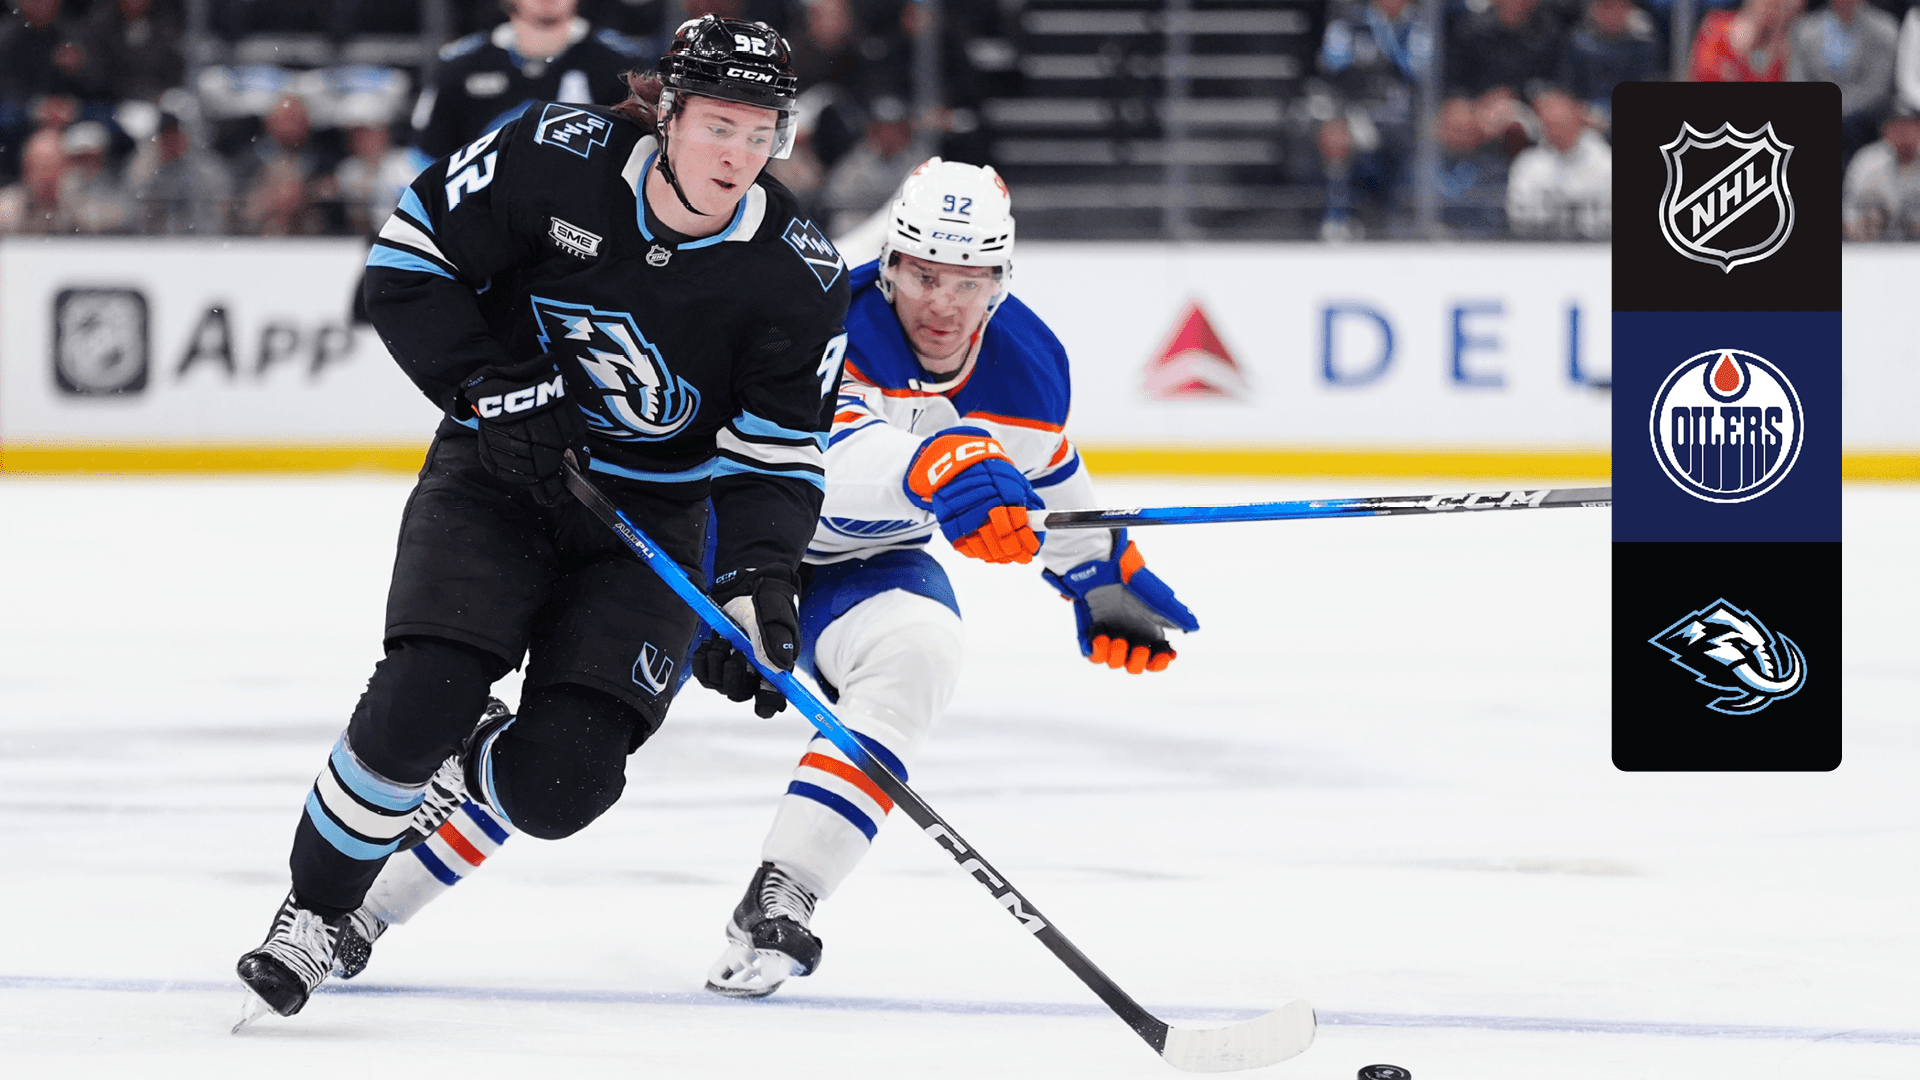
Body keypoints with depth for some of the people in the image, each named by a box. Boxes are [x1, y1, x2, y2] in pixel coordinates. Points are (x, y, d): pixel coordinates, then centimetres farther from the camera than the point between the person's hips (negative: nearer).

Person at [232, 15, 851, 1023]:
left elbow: (778, 456, -9)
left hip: (651, 514, 1)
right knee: (416, 703, -21)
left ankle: (460, 760, 23)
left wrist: (759, 580, -26)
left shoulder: (799, 277, -14)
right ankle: (311, 914, 2)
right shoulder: (556, 158, -17)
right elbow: (407, 260, -8)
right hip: (498, 473, -1)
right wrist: (492, 384, -19)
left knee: (559, 783, -14)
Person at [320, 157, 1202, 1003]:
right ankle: (364, 900, -1)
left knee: (916, 651, -31)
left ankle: (779, 902, -34)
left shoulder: (1027, 365, -11)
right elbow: (826, 459, -52)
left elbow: (1045, 480, 14)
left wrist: (1106, 577, 15)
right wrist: (936, 468, -69)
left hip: (863, 567, 4)